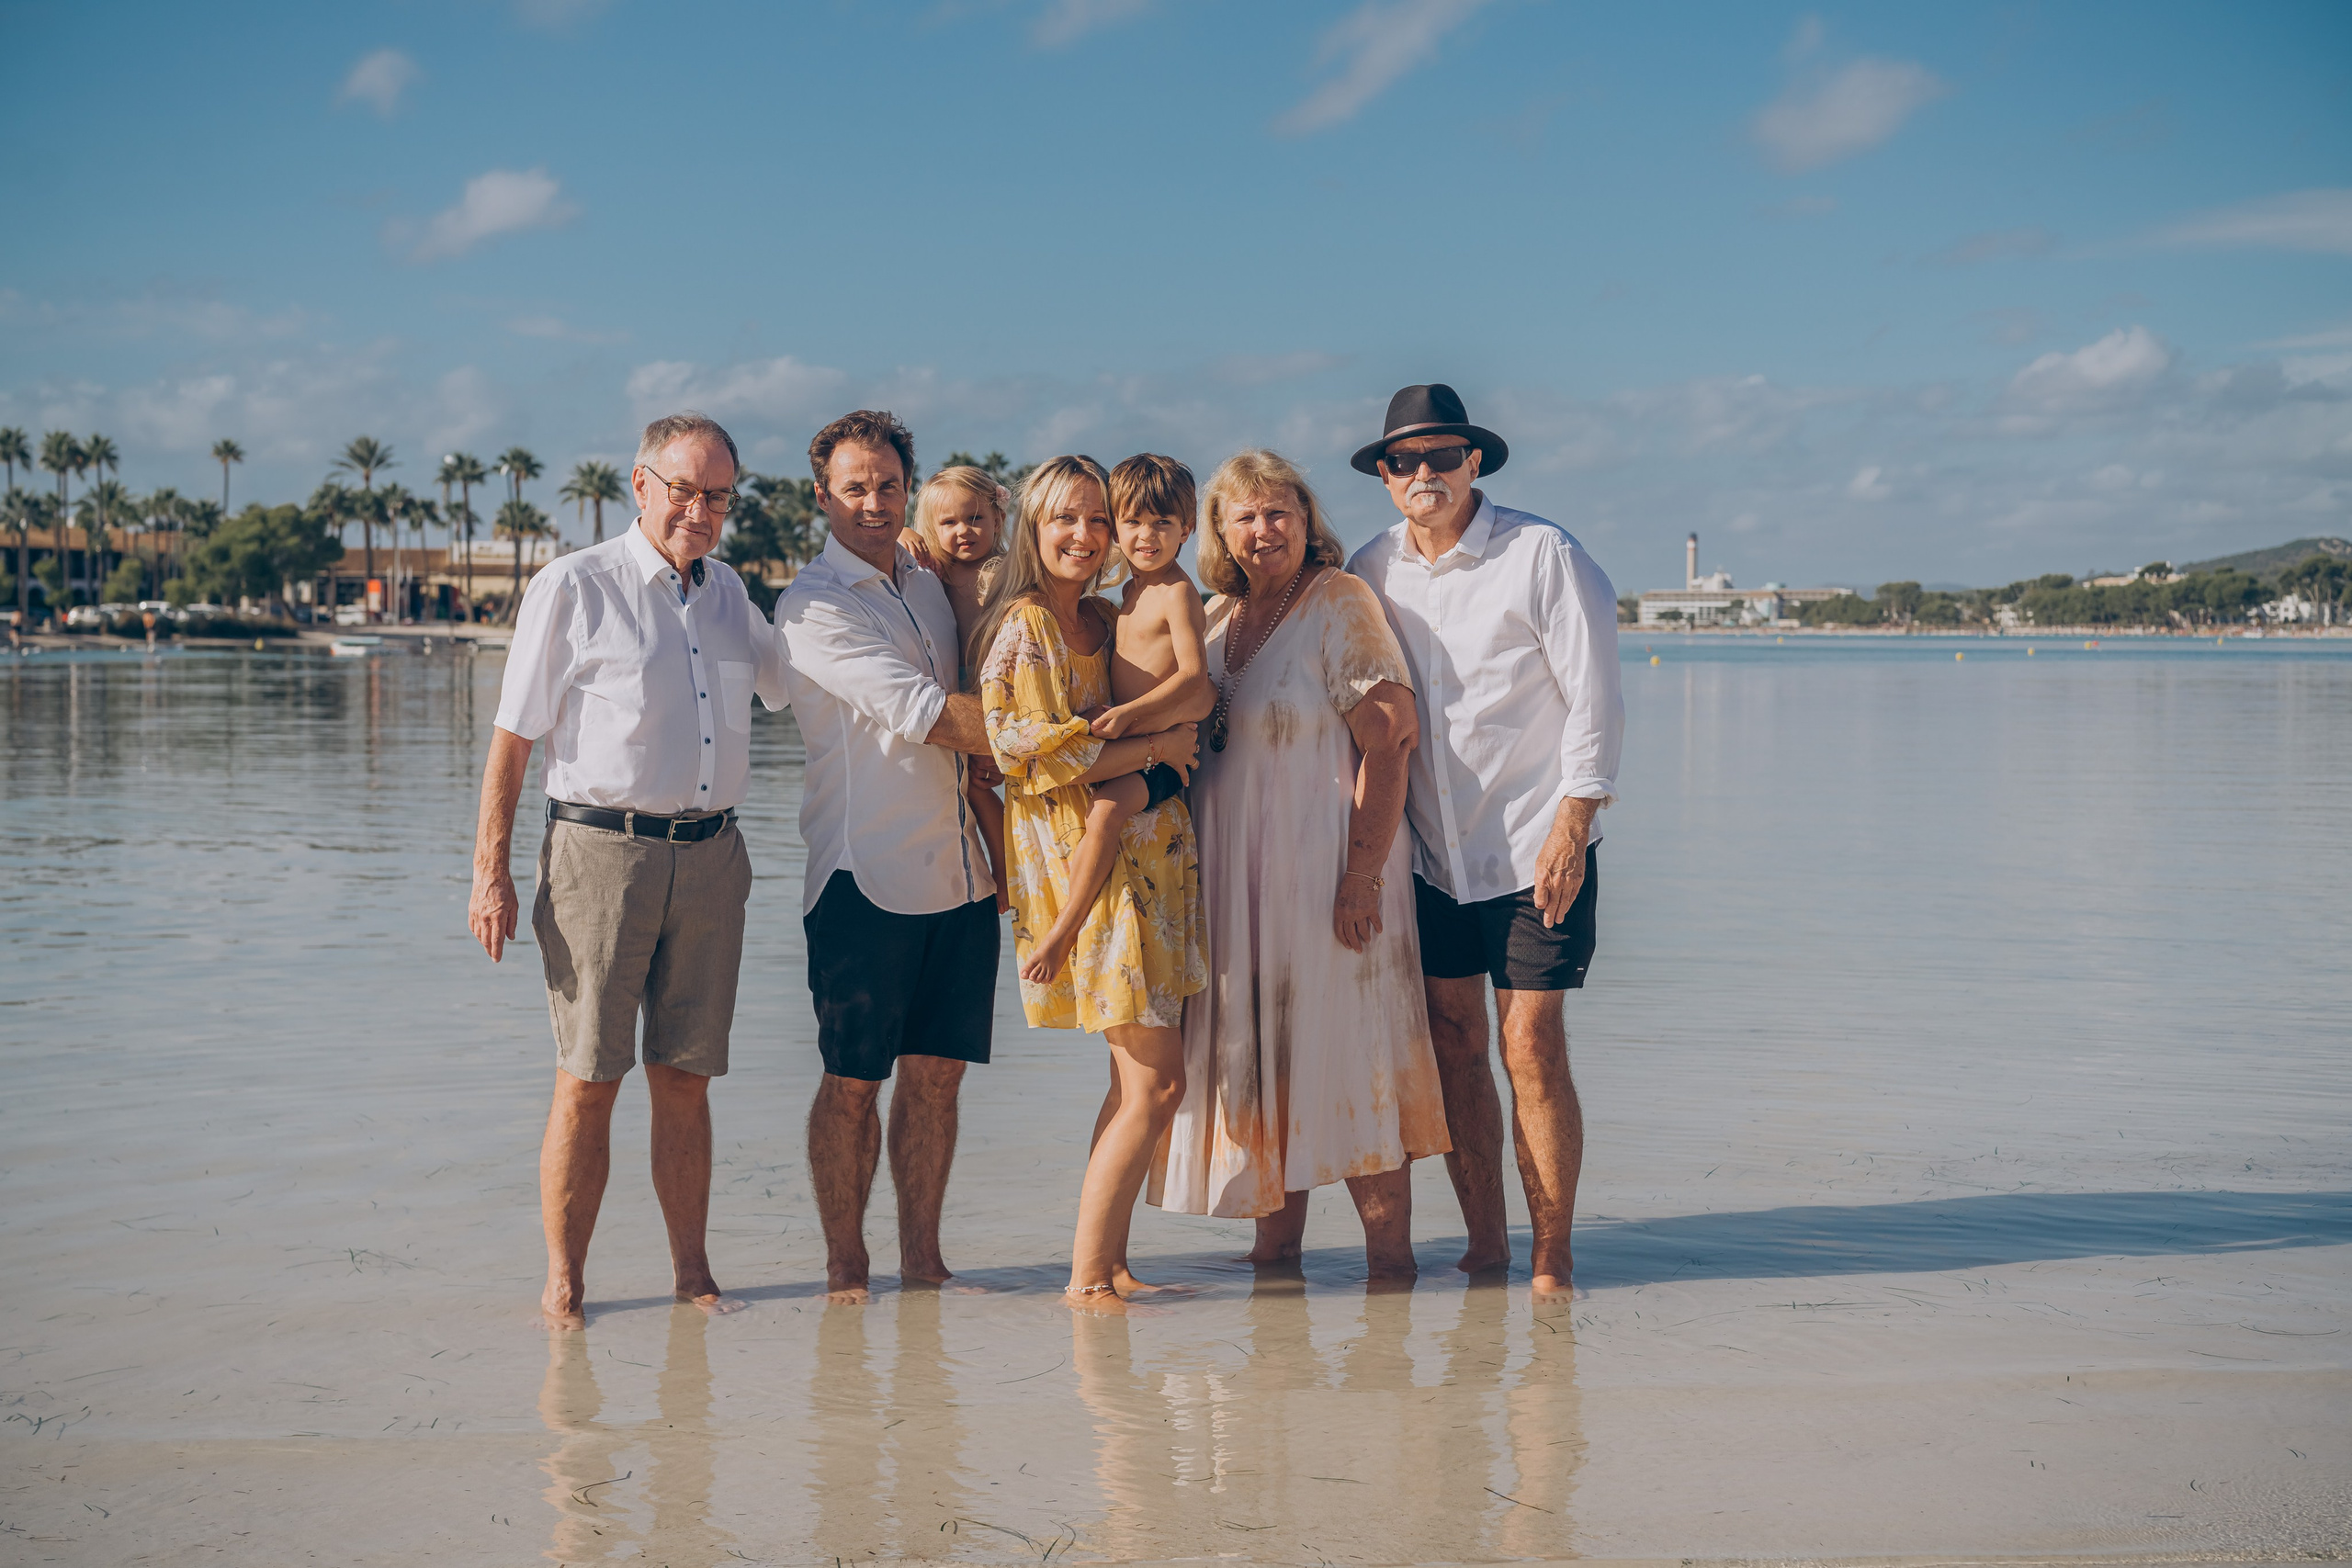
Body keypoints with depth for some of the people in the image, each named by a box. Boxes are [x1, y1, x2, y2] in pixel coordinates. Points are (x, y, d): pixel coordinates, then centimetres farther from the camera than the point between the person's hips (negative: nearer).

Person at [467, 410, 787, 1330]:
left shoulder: (728, 593, 16)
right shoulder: (573, 588, -2)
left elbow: (791, 684, 34)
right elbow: (512, 737, -2)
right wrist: (491, 873, -8)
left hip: (711, 856, 5)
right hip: (602, 849, -4)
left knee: (685, 1079, 7)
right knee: (588, 1080, -3)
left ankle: (692, 1273, 12)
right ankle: (563, 1285, 5)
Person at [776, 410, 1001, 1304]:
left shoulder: (928, 588, 16)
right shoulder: (814, 606, -6)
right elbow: (921, 713, -16)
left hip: (961, 870, 6)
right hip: (867, 876, -6)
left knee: (937, 1071, 8)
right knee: (854, 1080, 0)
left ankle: (922, 1262, 16)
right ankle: (845, 1268, 11)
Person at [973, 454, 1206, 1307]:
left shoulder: (1103, 621, 16)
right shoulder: (1024, 627, -8)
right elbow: (1038, 754, -16)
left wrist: (1177, 743, 10)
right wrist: (1156, 747, -11)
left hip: (1145, 847, 8)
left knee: (1142, 1073, 8)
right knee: (1155, 1079, -10)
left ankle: (1110, 1265, 15)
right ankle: (1086, 1276, -3)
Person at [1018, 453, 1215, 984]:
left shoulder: (1177, 593, -12)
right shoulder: (1133, 590, 16)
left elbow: (1193, 677, -23)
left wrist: (1125, 713, -29)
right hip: (1124, 743, 10)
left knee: (1104, 809, -29)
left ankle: (1062, 933, -22)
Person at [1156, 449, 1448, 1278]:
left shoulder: (1340, 602, -6)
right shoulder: (1217, 617, 13)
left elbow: (1387, 743, -13)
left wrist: (1363, 874, -20)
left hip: (1327, 867, -6)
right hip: (1235, 877, 6)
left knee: (1348, 1061, -4)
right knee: (1258, 1059, 8)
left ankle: (1390, 1256, 2)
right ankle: (1275, 1247, 17)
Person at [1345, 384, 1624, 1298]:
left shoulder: (1542, 555, -6)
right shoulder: (1370, 573, 6)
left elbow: (1594, 702, -7)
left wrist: (1569, 832, -13)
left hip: (1536, 846, -4)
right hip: (1430, 850, 4)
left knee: (1532, 1047, -7)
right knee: (1454, 1044, 4)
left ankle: (1552, 1259, 2)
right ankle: (1485, 1247, 15)